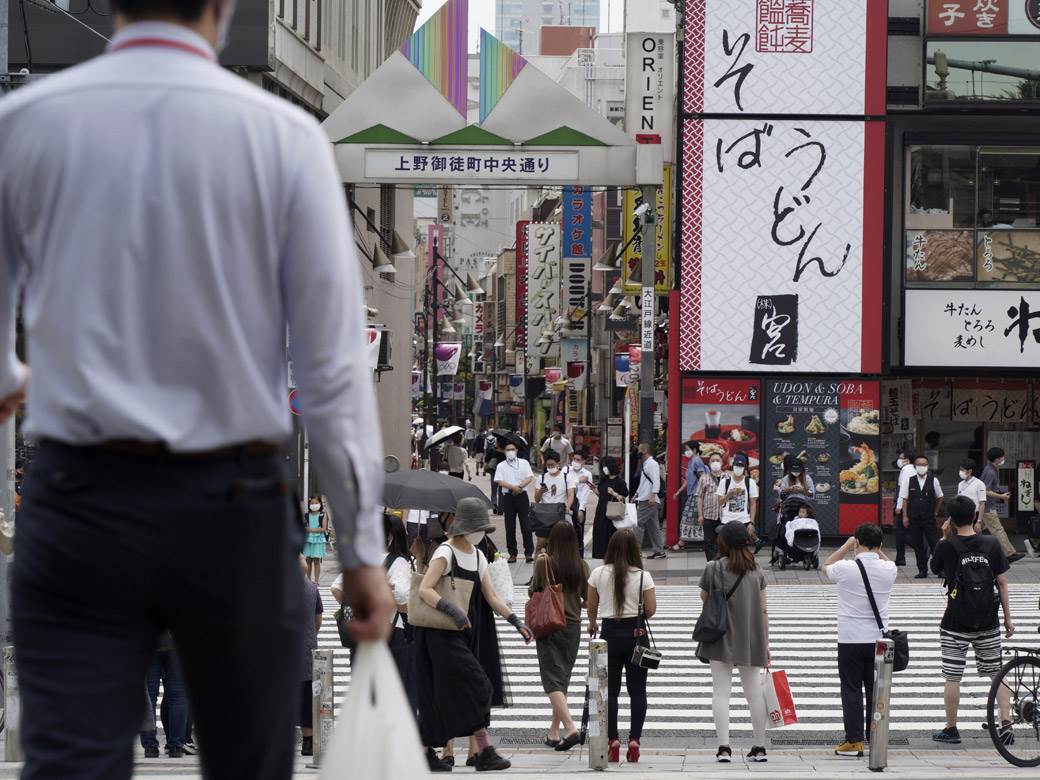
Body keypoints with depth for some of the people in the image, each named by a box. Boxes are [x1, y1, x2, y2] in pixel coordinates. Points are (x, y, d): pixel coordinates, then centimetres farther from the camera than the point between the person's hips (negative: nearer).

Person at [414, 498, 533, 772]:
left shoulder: (478, 556, 14)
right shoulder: (446, 553, -11)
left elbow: (491, 596, 9)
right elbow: (424, 589, -19)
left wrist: (515, 621, -4)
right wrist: (452, 610, -32)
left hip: (468, 633, 8)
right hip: (443, 634, -8)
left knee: (442, 695, 9)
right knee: (475, 687, -14)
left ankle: (427, 752, 14)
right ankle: (484, 751, -12)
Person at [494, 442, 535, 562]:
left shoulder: (524, 463, 8)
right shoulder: (501, 466, 6)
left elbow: (530, 478, 0)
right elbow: (499, 482, -5)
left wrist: (520, 487, -15)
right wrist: (514, 487, -17)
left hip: (522, 495, -1)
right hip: (508, 497, 1)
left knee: (526, 525, -4)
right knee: (510, 526, 2)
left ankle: (529, 553, -2)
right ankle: (512, 554, 8)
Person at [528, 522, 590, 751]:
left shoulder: (544, 563, -9)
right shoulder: (582, 566, -2)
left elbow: (533, 592, 2)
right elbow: (588, 599, 4)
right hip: (572, 627, 4)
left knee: (553, 680, -6)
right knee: (563, 678, 15)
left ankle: (569, 727, -25)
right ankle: (554, 732, 20)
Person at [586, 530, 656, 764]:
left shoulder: (598, 574, -3)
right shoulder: (642, 576, -6)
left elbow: (591, 607, 6)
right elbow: (651, 610, -5)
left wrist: (592, 623, 27)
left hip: (610, 633, 1)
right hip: (636, 633, -1)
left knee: (610, 690, 6)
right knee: (637, 690, 6)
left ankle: (613, 740, -1)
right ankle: (634, 740, 0)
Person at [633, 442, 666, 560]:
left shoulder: (652, 464, -10)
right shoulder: (644, 464, 20)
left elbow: (656, 481, -18)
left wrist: (652, 496, -26)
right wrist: (636, 495, 26)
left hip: (649, 500, -10)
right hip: (643, 499, 10)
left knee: (639, 523, -10)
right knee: (653, 526, 8)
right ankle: (659, 551, 9)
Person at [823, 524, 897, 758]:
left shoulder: (846, 569, -12)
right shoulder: (888, 570, -3)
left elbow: (826, 566, 12)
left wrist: (846, 547, 16)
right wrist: (876, 549, 20)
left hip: (850, 640, -3)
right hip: (878, 639, 3)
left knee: (852, 690, 3)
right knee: (875, 691, 9)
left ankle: (854, 741, 0)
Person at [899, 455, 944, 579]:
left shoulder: (933, 480, 0)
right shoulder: (909, 481, 1)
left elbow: (940, 497, 12)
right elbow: (904, 499, 3)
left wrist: (935, 512, 10)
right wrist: (905, 516, -2)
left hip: (929, 518, -1)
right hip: (914, 518, 1)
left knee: (935, 544, -6)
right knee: (918, 545, 5)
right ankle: (922, 571, 12)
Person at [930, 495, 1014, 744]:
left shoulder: (947, 546, -9)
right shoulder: (991, 544, -3)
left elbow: (935, 568, 11)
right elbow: (1002, 582, 0)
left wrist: (945, 538, 9)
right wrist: (1008, 618, 7)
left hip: (956, 623, -2)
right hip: (988, 621, 2)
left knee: (952, 677, 5)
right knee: (997, 673, 11)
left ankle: (951, 730, 11)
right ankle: (1006, 723, 2)